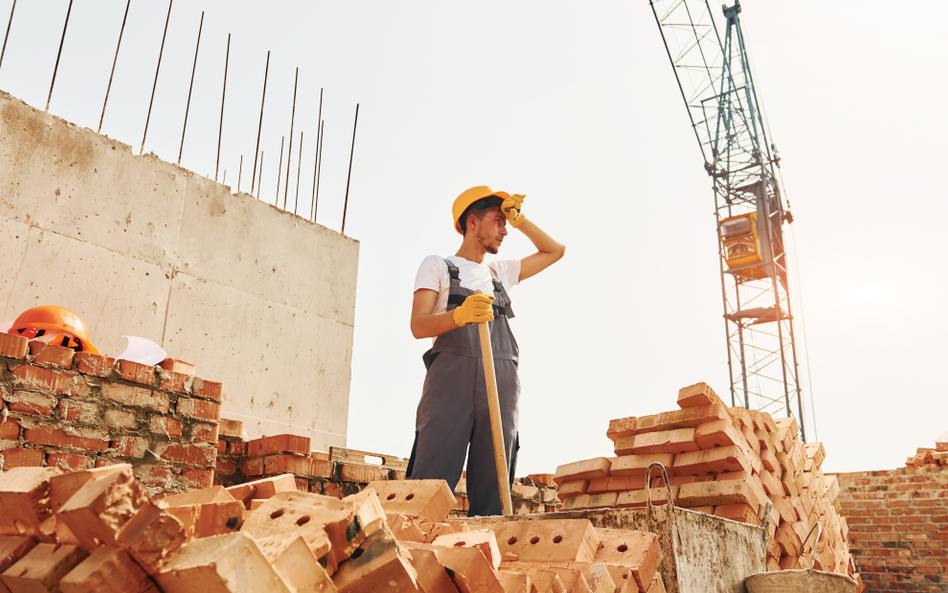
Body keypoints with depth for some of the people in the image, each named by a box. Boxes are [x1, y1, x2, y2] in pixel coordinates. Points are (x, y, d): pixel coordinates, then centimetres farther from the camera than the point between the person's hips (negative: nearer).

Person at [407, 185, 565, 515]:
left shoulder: (501, 272, 33)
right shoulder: (436, 266, 18)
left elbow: (555, 251, 41)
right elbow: (418, 326, 2)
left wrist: (519, 220, 30)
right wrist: (460, 314, -18)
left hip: (501, 385, 4)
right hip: (451, 375, -4)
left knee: (492, 489, -5)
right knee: (431, 481, -15)